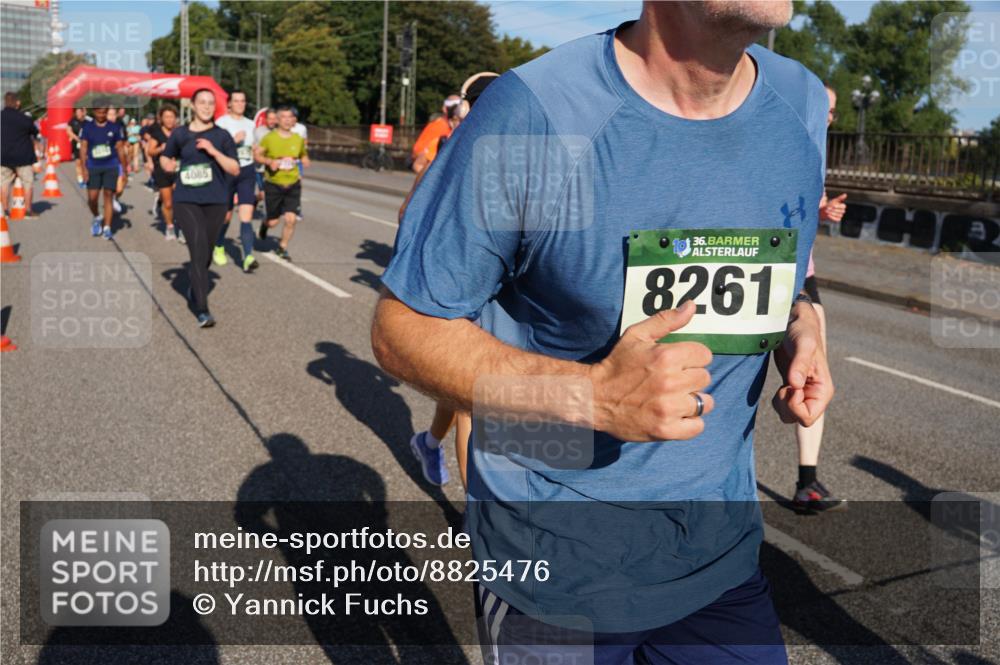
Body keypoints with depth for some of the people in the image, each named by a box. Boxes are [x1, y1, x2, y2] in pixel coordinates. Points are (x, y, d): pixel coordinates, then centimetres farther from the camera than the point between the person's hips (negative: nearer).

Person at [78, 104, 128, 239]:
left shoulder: (115, 127, 3)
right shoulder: (87, 127, 3)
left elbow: (120, 149, 8)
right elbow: (83, 148, 1)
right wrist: (83, 168, -8)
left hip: (111, 167, 0)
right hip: (93, 167, 1)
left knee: (108, 196, -3)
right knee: (92, 198, -3)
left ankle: (107, 227, 1)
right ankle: (97, 218, 27)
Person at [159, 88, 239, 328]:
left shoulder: (222, 135, 2)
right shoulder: (180, 134, 4)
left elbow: (235, 170, -5)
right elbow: (166, 158, 20)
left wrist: (213, 151, -16)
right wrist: (168, 164, -2)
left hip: (216, 201, 2)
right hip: (186, 200, -2)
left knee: (206, 253, 13)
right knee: (199, 251, -15)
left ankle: (194, 287, 43)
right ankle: (203, 311, -16)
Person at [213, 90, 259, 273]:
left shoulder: (250, 124, 13)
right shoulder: (221, 123, -3)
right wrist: (234, 140, -21)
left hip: (247, 172, 3)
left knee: (246, 216, -11)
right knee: (226, 215, 9)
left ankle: (248, 257, -20)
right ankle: (218, 248, 36)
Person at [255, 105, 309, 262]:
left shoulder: (298, 139, 3)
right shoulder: (269, 138, -6)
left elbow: (304, 155, 21)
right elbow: (256, 154, -1)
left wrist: (304, 161, -2)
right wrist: (269, 161, -19)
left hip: (293, 185, 2)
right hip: (273, 185, -2)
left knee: (291, 219, -9)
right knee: (273, 221, 4)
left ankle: (283, 248, 13)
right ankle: (265, 224, 43)